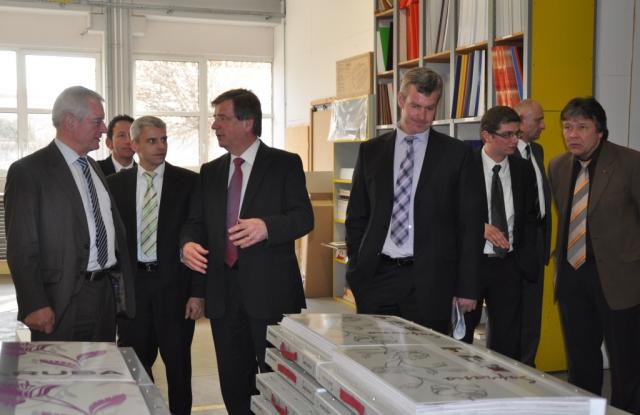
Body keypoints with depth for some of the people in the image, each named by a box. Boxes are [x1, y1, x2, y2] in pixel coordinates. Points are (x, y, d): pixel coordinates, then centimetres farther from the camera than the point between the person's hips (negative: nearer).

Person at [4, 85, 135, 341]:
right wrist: (35, 306, -18)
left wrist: (121, 285, 14)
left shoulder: (93, 167, 16)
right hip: (63, 303, -7)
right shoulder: (28, 171, -9)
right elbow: (21, 247, -12)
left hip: (107, 293, 7)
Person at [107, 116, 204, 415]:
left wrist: (198, 291, -8)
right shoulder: (116, 183, 5)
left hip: (174, 284, -2)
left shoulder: (188, 182, -2)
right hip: (131, 285, 2)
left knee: (178, 362, 9)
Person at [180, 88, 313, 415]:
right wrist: (188, 244, -9)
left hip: (270, 290, -5)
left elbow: (303, 217, -8)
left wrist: (266, 226, -27)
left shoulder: (284, 164, 0)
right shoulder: (210, 172, 15)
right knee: (233, 384, 11)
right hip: (223, 292, 5)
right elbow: (195, 222, 14)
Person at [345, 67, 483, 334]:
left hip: (430, 280, -1)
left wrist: (467, 287, -2)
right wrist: (356, 272, 4)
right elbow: (356, 217, 12)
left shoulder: (456, 154, 4)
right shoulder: (371, 151, 10)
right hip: (376, 277, 2)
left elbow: (470, 224, 3)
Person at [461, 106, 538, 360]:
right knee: (460, 334, 6)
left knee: (507, 338, 9)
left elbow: (530, 217, 11)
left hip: (508, 264, 3)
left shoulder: (524, 170, 5)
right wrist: (480, 227, -21)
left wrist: (526, 259, 0)